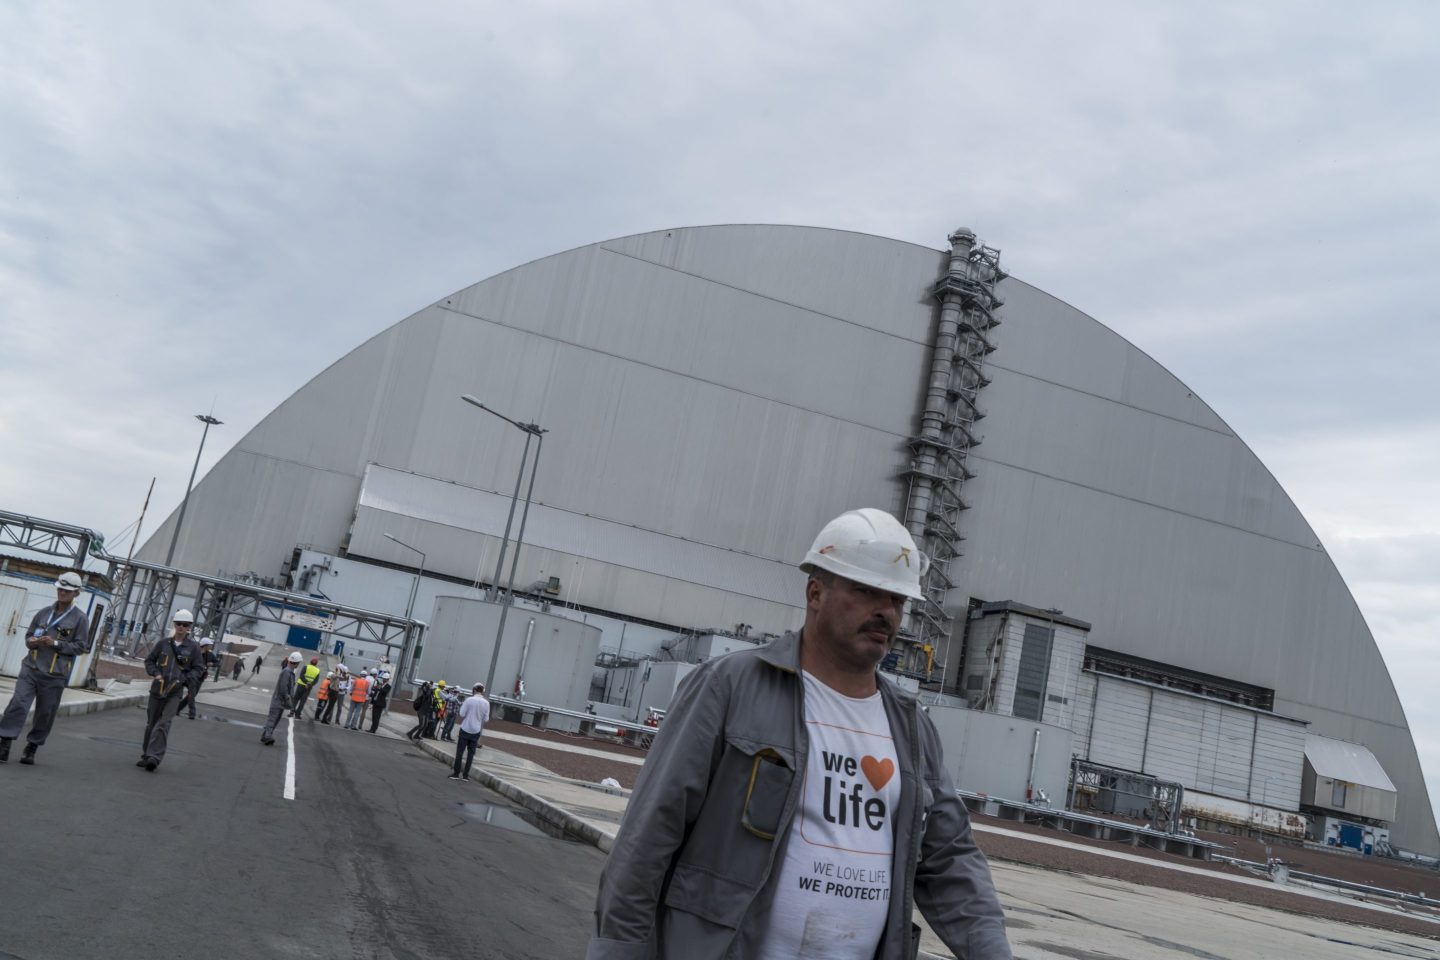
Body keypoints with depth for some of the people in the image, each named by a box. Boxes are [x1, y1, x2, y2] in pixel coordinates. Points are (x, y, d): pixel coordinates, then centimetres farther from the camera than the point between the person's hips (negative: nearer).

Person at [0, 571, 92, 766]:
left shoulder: (80, 619, 0)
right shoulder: (44, 613, 11)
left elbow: (81, 647, -3)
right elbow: (28, 635, 19)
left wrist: (55, 643, -14)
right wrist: (32, 642, -5)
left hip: (54, 676, -2)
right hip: (30, 669, 2)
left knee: (45, 713, 4)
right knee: (18, 704, -12)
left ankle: (31, 748, 19)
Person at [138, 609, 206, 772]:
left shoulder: (193, 647, -2)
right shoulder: (163, 643, 3)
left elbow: (199, 669, 4)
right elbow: (149, 660, 14)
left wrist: (183, 679, -9)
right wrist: (156, 673, -3)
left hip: (175, 692, -3)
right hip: (157, 688, 3)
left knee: (163, 724, -14)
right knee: (151, 723, 12)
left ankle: (154, 757, -16)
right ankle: (145, 755, 25)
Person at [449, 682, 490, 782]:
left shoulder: (469, 700, -12)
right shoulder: (486, 703, -4)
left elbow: (462, 715, -9)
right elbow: (485, 719, 3)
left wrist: (461, 724, 8)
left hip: (465, 729, -2)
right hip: (476, 731, 2)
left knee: (460, 752, 6)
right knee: (471, 753, 10)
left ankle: (456, 773, 7)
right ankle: (465, 775, 10)